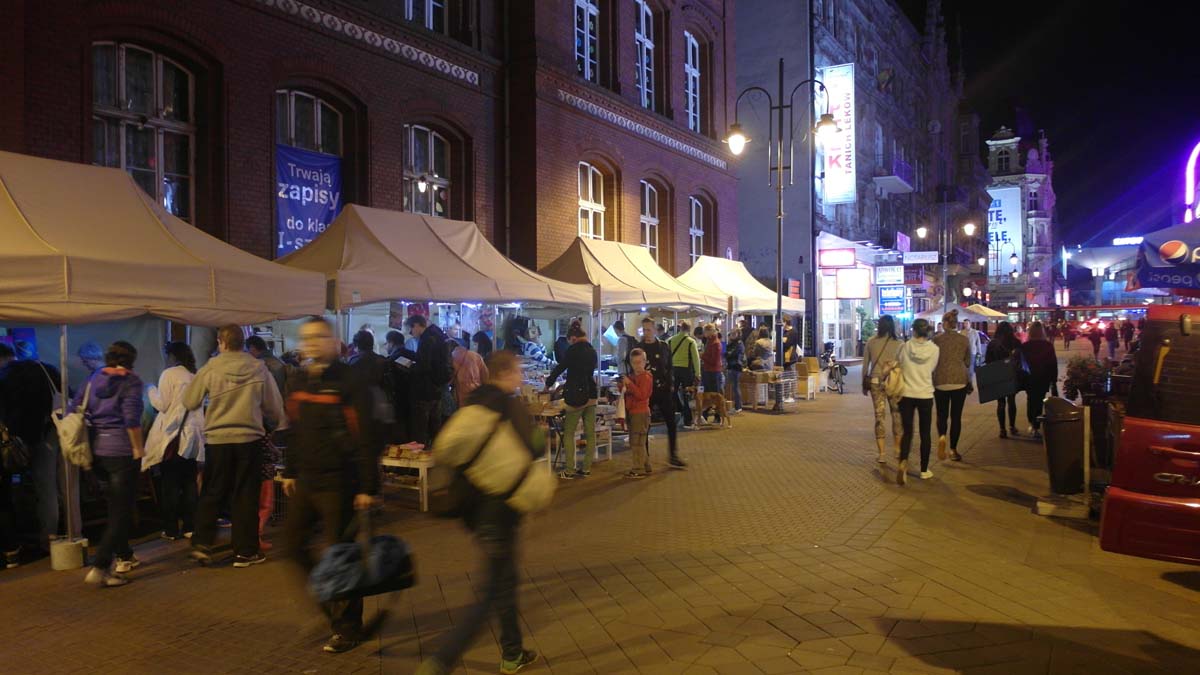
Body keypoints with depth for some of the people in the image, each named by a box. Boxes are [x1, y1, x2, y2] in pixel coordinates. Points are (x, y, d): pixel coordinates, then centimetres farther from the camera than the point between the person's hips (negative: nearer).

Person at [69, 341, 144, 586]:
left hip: (96, 452, 7)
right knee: (122, 511, -3)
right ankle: (99, 568, -12)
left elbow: (72, 412, 8)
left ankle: (124, 557, 32)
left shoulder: (93, 380, 10)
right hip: (121, 451, -7)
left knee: (115, 507, 20)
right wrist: (138, 448, -11)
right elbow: (131, 418, -19)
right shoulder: (130, 381, -7)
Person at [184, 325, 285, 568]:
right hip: (250, 438, 0)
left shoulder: (210, 368, -5)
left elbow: (189, 402, 1)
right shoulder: (259, 369, -1)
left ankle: (202, 544, 10)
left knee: (211, 495, 14)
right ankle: (245, 552, 10)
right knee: (246, 497, 7)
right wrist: (272, 426, 24)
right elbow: (275, 408, 4)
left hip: (217, 440, 0)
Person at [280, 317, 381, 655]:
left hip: (338, 482, -7)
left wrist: (368, 488, -18)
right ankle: (329, 603, 33)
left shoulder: (347, 382, -14)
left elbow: (364, 439, -16)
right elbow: (294, 431, 17)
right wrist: (290, 472, 16)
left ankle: (348, 628, 17)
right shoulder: (297, 381, 8)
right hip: (306, 480, 8)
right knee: (292, 544, 13)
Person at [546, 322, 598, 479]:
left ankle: (569, 470, 0)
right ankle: (586, 469, 14)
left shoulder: (573, 350, -10)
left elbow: (560, 367, -5)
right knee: (590, 433, 8)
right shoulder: (592, 351, 11)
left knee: (569, 433, 2)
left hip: (576, 396, -7)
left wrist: (548, 383, 11)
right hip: (591, 395, 7)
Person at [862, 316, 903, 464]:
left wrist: (864, 384, 13)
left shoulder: (871, 342, 0)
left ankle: (881, 454, 5)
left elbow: (865, 365, 4)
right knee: (897, 415, 15)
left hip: (875, 382, 1)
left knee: (879, 416, 5)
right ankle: (898, 449, 25)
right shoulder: (899, 344, -4)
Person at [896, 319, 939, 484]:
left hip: (906, 394, 0)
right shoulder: (934, 349, -7)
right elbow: (932, 370, 5)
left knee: (907, 431, 6)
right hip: (925, 395, 0)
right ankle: (924, 470, 19)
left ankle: (903, 462, -17)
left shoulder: (906, 347, -7)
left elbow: (899, 368, 3)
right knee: (925, 433, 11)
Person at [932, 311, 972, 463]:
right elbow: (968, 362, 10)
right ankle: (953, 449, 11)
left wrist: (930, 381, 14)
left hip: (941, 380, -1)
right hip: (960, 380, 1)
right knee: (956, 415, 8)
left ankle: (942, 437, -18)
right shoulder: (964, 340, 2)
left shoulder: (937, 339, -3)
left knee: (942, 414, 10)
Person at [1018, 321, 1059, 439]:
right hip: (1044, 378, 0)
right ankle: (1036, 428, 2)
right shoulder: (1048, 345, -10)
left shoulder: (1024, 346, -11)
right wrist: (1054, 380, 4)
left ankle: (1032, 424, 26)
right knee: (1039, 401, 5)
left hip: (1029, 378, 0)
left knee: (1030, 400, 20)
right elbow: (1053, 363, -5)